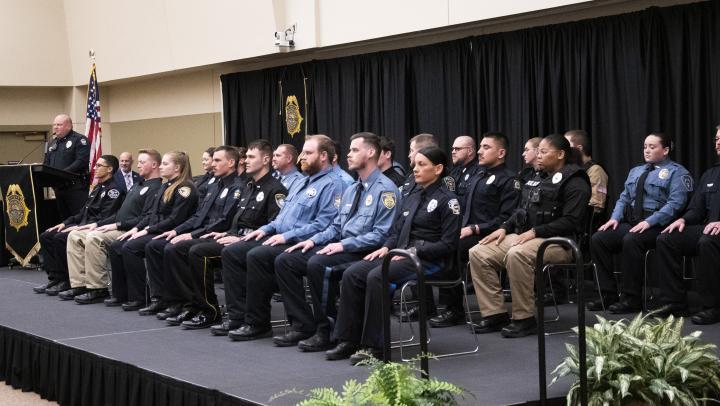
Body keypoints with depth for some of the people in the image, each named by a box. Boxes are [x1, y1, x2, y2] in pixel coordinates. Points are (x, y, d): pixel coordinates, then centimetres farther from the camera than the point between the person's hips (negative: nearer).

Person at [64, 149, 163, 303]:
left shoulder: (156, 188, -9)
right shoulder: (137, 185, 24)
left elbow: (147, 218, -21)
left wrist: (117, 225, -20)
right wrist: (97, 224, 15)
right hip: (117, 228, 10)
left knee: (94, 238, -32)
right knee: (74, 236, 1)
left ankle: (98, 289, -23)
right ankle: (79, 284, -4)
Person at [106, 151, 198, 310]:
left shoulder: (185, 189, -10)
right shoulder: (165, 187, 20)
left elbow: (175, 219, -18)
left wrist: (148, 230, -18)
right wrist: (137, 228, 5)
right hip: (153, 232, 10)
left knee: (130, 248, -27)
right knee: (116, 247, -5)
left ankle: (139, 298, -20)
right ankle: (120, 294, 1)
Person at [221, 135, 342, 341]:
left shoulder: (331, 185, -8)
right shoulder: (302, 183, 24)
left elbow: (322, 224, -18)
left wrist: (287, 236, -20)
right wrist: (266, 229, 11)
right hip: (278, 237, 10)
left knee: (256, 256, -31)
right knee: (230, 252, -3)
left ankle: (257, 324, -22)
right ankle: (238, 315, -7)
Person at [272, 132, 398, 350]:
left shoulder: (385, 189, -9)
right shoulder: (351, 189, 19)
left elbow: (382, 234, -16)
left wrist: (344, 245, -20)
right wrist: (313, 240, 5)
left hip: (363, 252, -9)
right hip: (340, 247, 9)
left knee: (317, 264, -34)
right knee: (284, 261, -3)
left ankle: (325, 332, -19)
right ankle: (303, 325, -2)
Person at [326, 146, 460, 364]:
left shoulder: (447, 200, -3)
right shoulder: (410, 199, 20)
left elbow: (448, 244, -10)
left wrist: (414, 252, -16)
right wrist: (386, 247, 0)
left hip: (429, 260, -8)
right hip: (401, 254, 8)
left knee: (376, 276, -31)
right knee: (352, 274, -13)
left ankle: (374, 346, -24)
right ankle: (349, 341, -12)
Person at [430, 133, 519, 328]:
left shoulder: (508, 179, -2)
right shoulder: (476, 176, 22)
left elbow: (505, 218, -12)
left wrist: (474, 229, -17)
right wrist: (460, 227, 6)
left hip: (486, 236, -7)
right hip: (467, 231, 7)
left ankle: (454, 310, -18)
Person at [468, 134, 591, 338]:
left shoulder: (575, 182, -6)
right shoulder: (538, 179, 20)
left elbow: (571, 222, -16)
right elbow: (521, 211, 25)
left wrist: (535, 232, -21)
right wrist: (504, 228, 6)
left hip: (558, 242, -9)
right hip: (524, 236, 9)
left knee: (517, 255, -38)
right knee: (478, 253, -7)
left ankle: (524, 319, -26)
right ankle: (495, 314, -7)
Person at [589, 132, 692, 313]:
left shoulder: (676, 172, 1)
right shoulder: (635, 171, 25)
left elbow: (675, 203, -11)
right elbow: (624, 198, 22)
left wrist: (649, 222, -21)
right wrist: (615, 217, 1)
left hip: (656, 225, -7)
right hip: (630, 222, 7)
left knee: (630, 241, -36)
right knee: (597, 239, -17)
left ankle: (632, 299, -26)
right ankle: (608, 295, -13)